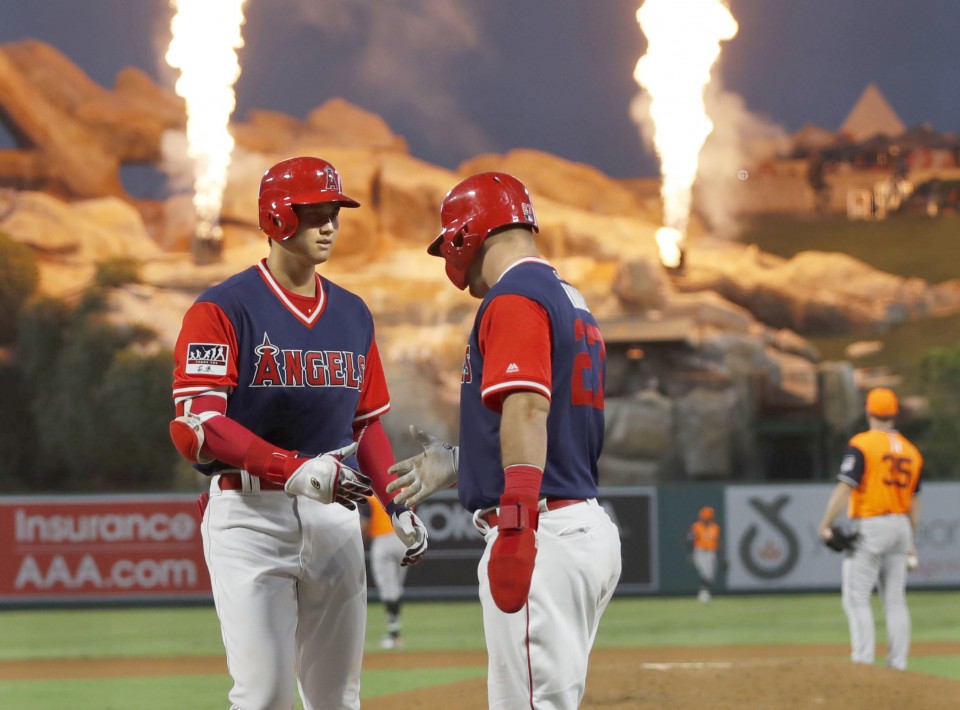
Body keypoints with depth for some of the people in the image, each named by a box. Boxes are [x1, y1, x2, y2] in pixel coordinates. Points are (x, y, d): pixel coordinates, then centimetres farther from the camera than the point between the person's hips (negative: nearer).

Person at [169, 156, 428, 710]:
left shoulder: (353, 314, 13)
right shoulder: (224, 310, -7)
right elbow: (195, 425, -17)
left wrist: (399, 507, 8)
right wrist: (295, 471, -27)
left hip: (335, 518, 6)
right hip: (250, 516, -6)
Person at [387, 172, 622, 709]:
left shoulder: (515, 297, -9)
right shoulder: (571, 302, 22)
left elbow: (528, 408, -23)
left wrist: (516, 526, -30)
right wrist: (459, 465, 30)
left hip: (546, 532, -10)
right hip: (588, 527, 10)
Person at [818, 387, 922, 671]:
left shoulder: (861, 444, -9)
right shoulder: (910, 450, 10)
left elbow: (844, 488, -16)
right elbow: (914, 503, 14)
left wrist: (825, 526, -13)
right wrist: (910, 541, 22)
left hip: (870, 527, -6)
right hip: (900, 527, 6)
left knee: (856, 597, -5)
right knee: (895, 599, 10)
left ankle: (863, 660, -15)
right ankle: (897, 663, 8)